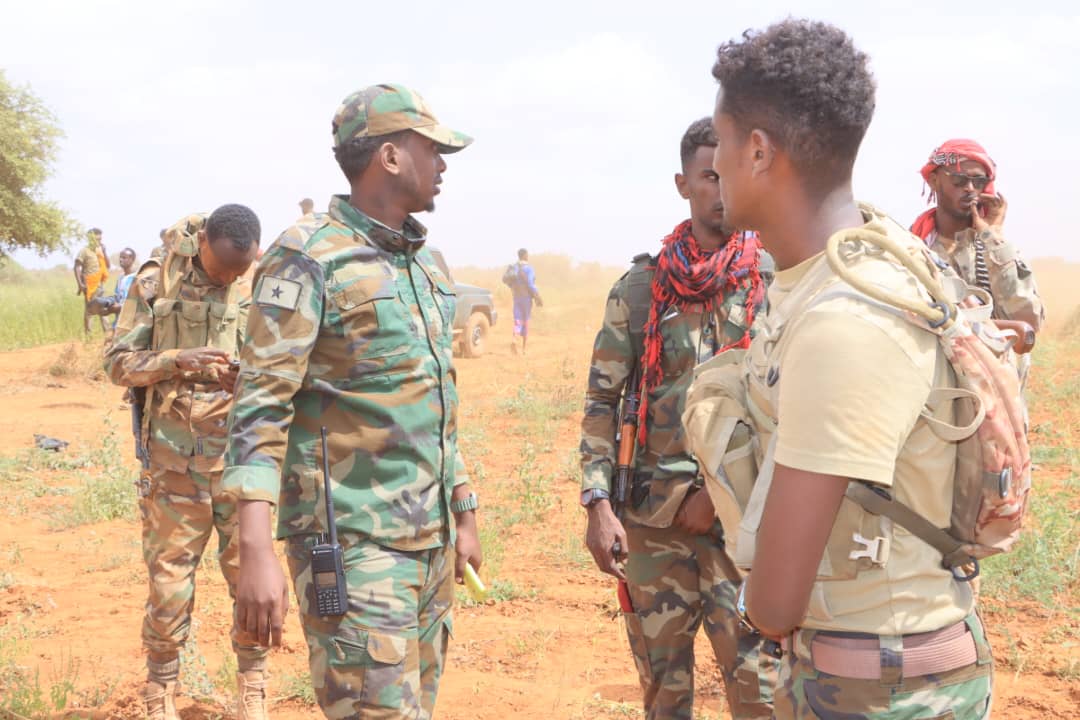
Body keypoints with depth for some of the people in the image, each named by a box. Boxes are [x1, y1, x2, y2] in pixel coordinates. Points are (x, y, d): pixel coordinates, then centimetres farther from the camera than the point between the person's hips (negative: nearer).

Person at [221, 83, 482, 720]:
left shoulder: (426, 263, 14)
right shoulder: (309, 258, -11)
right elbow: (261, 406, -16)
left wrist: (465, 515, 21)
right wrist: (256, 551, -24)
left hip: (430, 536, 8)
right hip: (353, 541, -8)